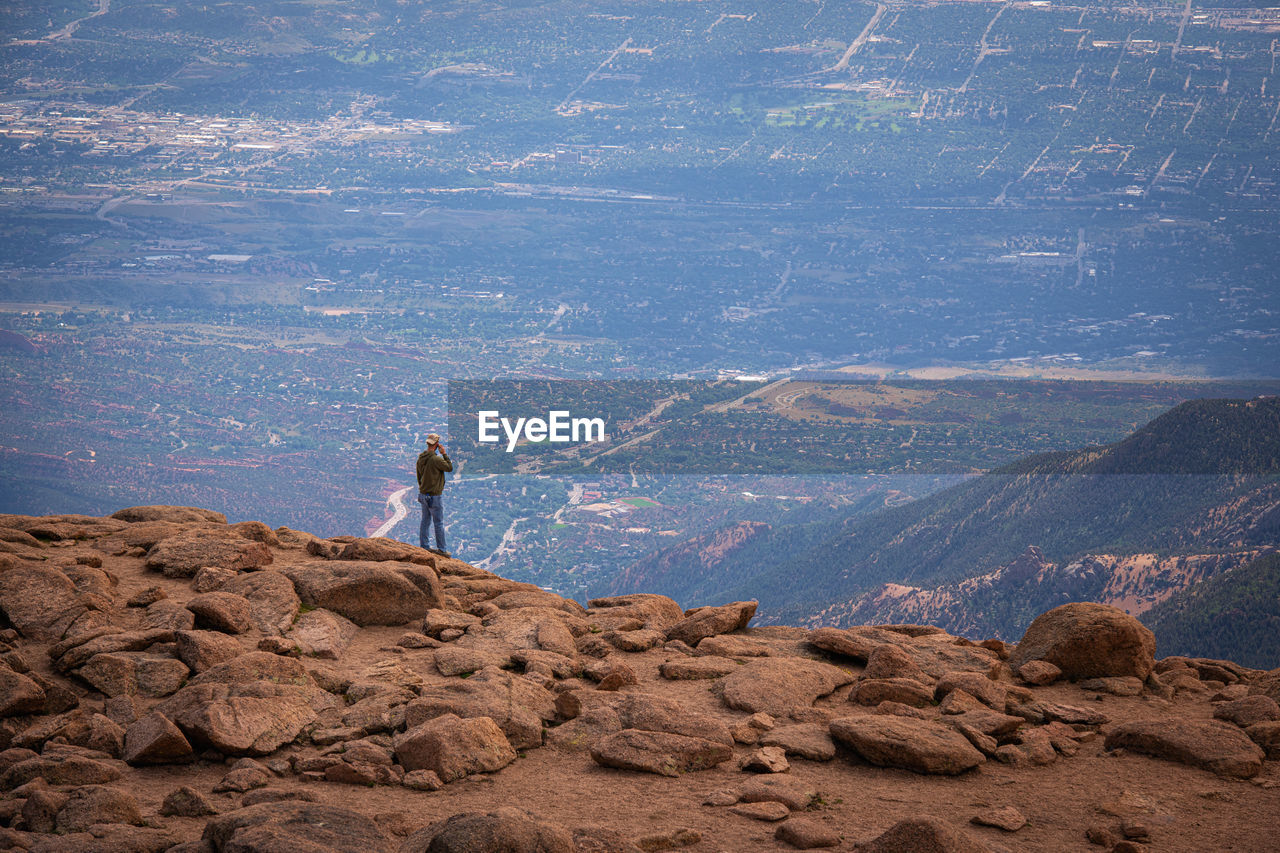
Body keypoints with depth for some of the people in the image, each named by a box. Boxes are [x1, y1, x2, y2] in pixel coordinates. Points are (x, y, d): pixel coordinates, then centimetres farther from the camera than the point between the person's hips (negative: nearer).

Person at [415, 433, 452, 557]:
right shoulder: (436, 459, -23)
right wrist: (444, 454, -8)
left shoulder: (420, 458, 2)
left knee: (425, 521, 16)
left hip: (423, 494, 8)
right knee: (439, 523, 1)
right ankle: (441, 549, 7)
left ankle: (424, 546, 22)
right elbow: (450, 467, -12)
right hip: (434, 497, -8)